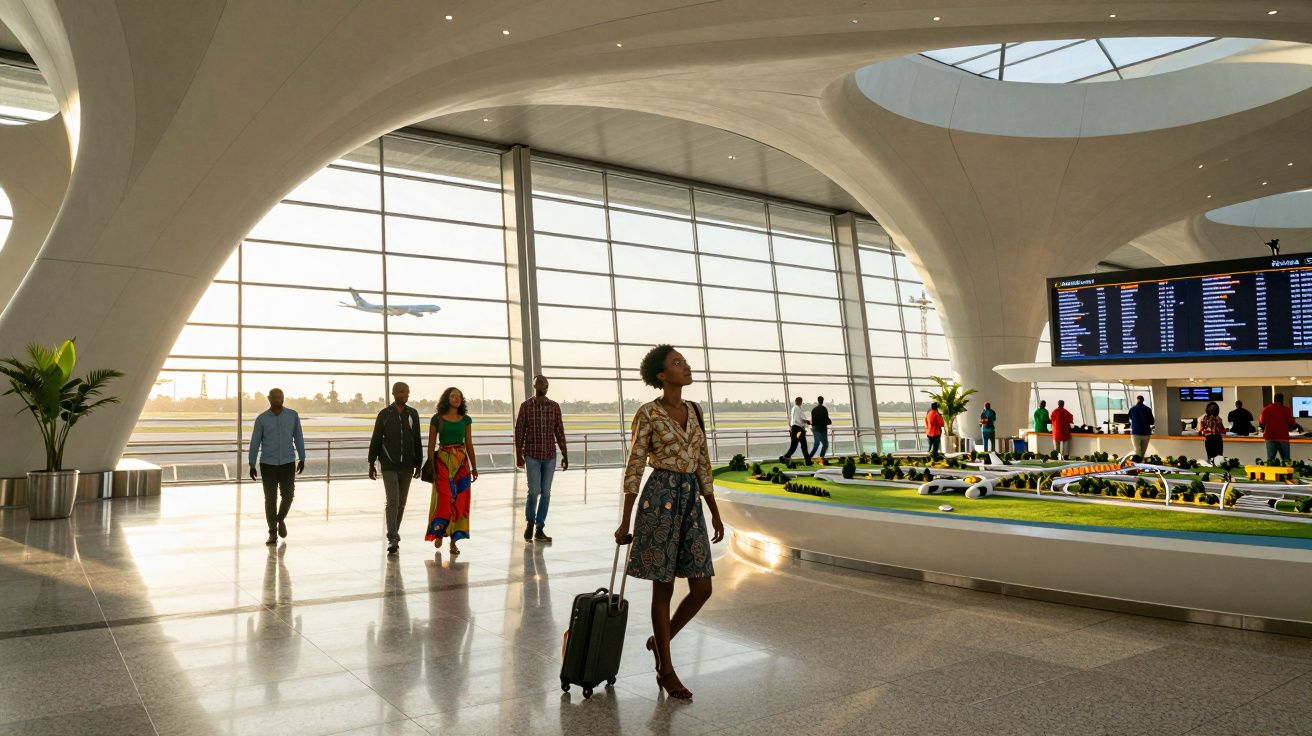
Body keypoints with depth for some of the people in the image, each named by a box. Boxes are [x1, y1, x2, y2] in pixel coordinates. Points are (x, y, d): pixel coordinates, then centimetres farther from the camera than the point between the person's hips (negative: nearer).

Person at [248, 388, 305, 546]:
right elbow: (255, 442, 0)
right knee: (270, 499, 1)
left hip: (288, 463, 1)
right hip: (268, 464, -1)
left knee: (288, 495, -3)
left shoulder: (293, 415, -1)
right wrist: (251, 466, 0)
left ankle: (281, 518, 29)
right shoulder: (261, 419, -3)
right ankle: (273, 534, 13)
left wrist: (302, 459, 7)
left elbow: (298, 437, 6)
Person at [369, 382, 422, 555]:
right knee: (392, 501, -12)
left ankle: (394, 534, 23)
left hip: (407, 466, 3)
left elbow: (417, 441, 9)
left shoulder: (413, 414, 5)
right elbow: (375, 440, 2)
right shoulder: (384, 414, -1)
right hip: (389, 466, -3)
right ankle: (393, 539, -14)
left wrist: (418, 464, 8)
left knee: (401, 502, 9)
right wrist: (371, 464, 1)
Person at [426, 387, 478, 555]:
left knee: (459, 501, -1)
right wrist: (430, 467, -6)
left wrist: (474, 467, 7)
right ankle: (438, 531, 18)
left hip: (461, 462, 3)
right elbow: (431, 444, 1)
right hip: (443, 461, -2)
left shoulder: (466, 420, 8)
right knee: (444, 499, -8)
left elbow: (469, 444, 10)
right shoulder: (437, 419, 1)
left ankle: (454, 540, 6)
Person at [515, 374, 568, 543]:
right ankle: (530, 523, 17)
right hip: (532, 456, -3)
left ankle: (539, 530, 12)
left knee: (546, 493, 4)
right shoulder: (526, 406, -3)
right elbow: (519, 431, -2)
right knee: (534, 491, -9)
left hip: (550, 456, 3)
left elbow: (560, 432, 7)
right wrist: (518, 455, -5)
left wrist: (565, 455, 5)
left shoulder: (555, 406, 4)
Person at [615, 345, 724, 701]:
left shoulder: (695, 411, 12)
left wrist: (715, 512, 13)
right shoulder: (648, 413, -7)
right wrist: (625, 522, -6)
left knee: (702, 588, 4)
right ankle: (666, 670, 18)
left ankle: (659, 640, 29)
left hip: (691, 499, 6)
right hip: (660, 497, -6)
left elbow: (703, 464, 15)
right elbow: (634, 468, -6)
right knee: (663, 587, 3)